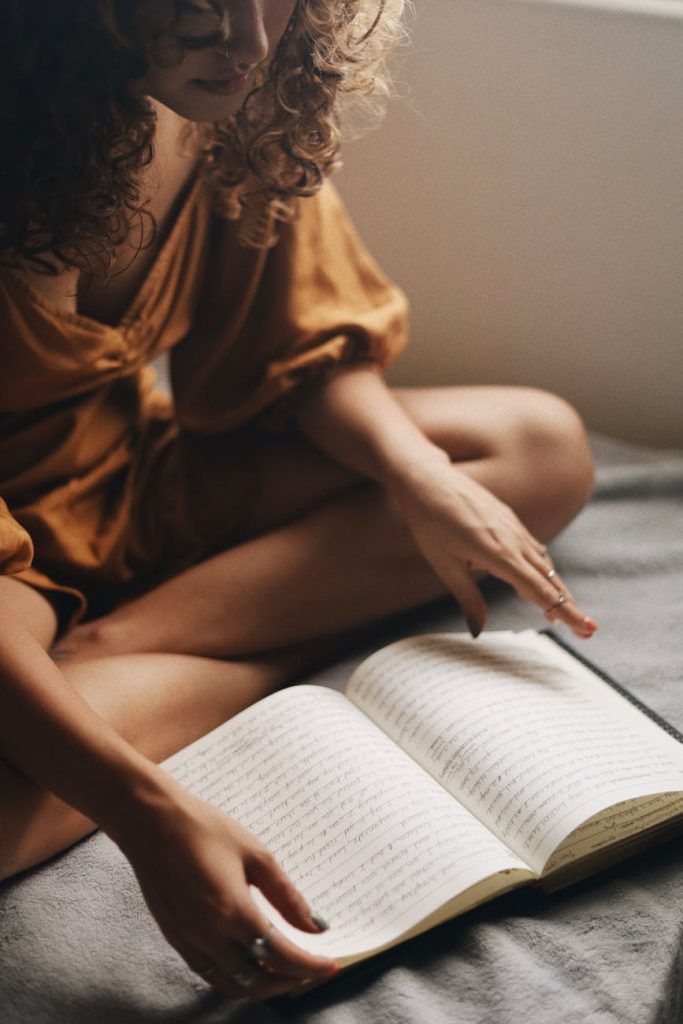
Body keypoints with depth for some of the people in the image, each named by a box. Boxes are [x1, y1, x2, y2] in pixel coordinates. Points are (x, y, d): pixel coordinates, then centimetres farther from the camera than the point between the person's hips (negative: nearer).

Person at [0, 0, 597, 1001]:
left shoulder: (242, 107, -10)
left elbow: (307, 349, 3)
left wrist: (421, 476, -19)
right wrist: (150, 815, -43)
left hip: (141, 483, 7)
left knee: (544, 447, -7)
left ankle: (113, 647, -12)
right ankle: (293, 651, -14)